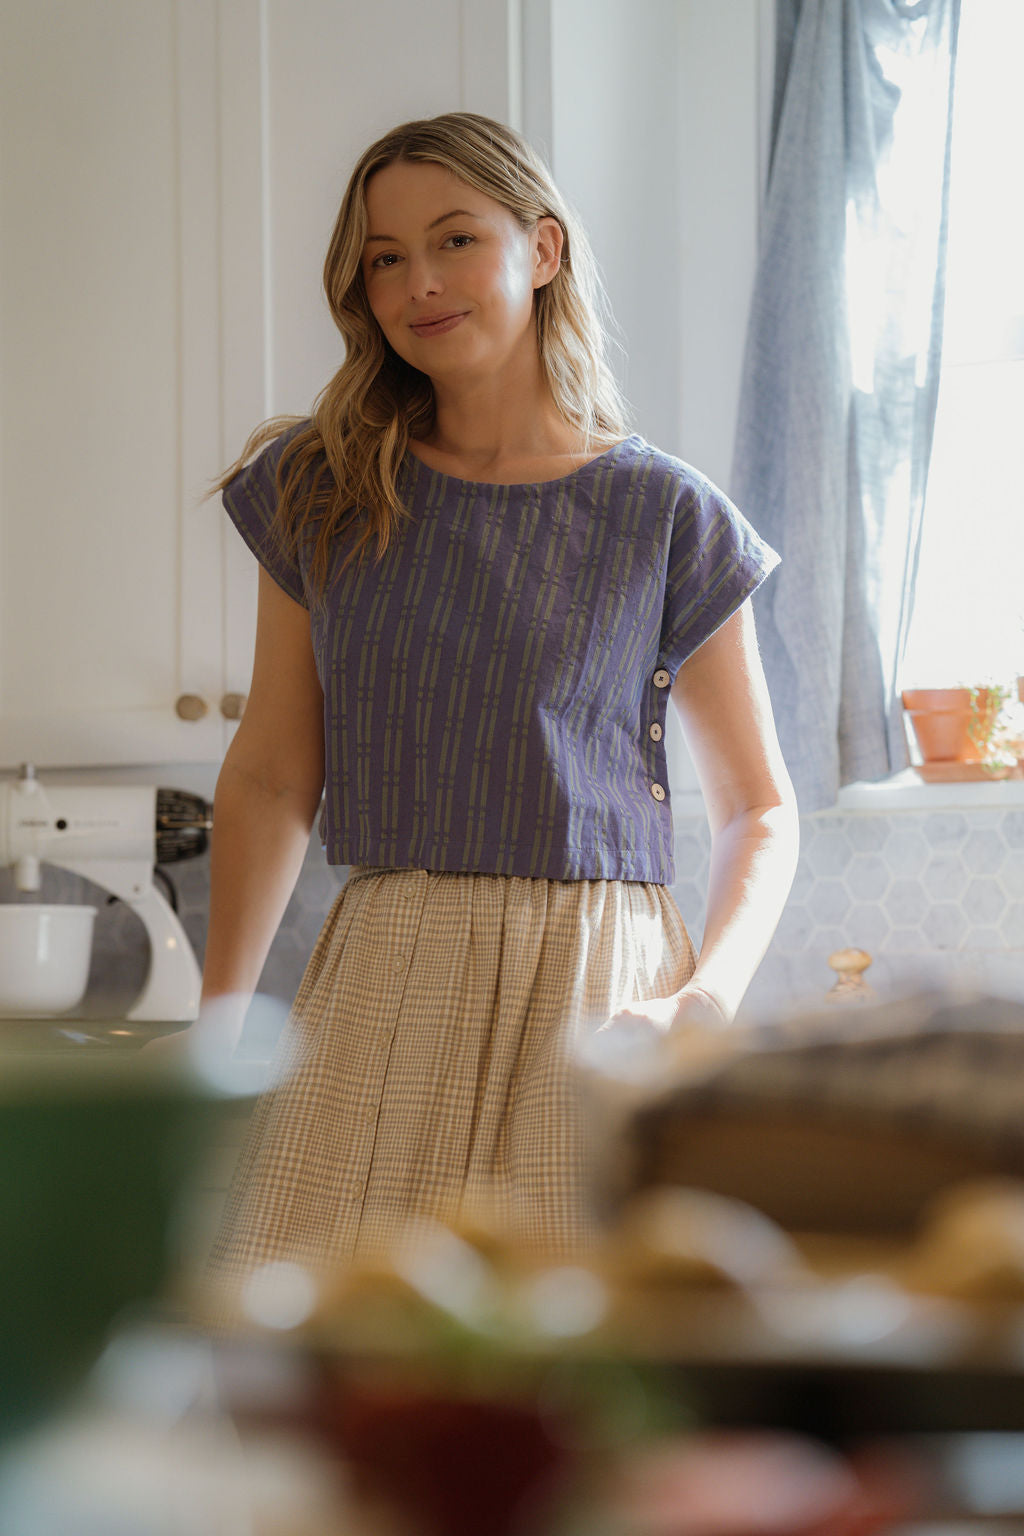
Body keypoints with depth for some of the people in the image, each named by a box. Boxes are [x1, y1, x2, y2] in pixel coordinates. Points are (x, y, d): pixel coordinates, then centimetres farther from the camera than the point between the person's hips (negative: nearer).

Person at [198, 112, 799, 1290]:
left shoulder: (663, 517, 1)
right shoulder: (324, 492, 8)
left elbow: (758, 808, 6)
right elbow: (271, 774, 10)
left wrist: (709, 999, -12)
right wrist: (215, 1022, 2)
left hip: (599, 990, -2)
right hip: (383, 983, 2)